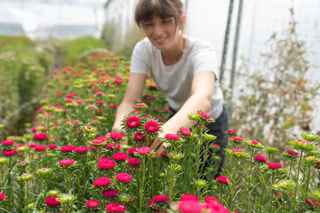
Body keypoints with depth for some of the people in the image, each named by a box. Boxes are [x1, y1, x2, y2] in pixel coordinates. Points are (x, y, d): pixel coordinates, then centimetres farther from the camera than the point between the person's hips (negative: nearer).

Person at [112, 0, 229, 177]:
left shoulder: (201, 51, -33)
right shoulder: (143, 50, -20)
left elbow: (203, 98, -53)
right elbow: (130, 100, -27)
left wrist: (170, 128, -73)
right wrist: (119, 126, -50)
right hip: (174, 114, 3)